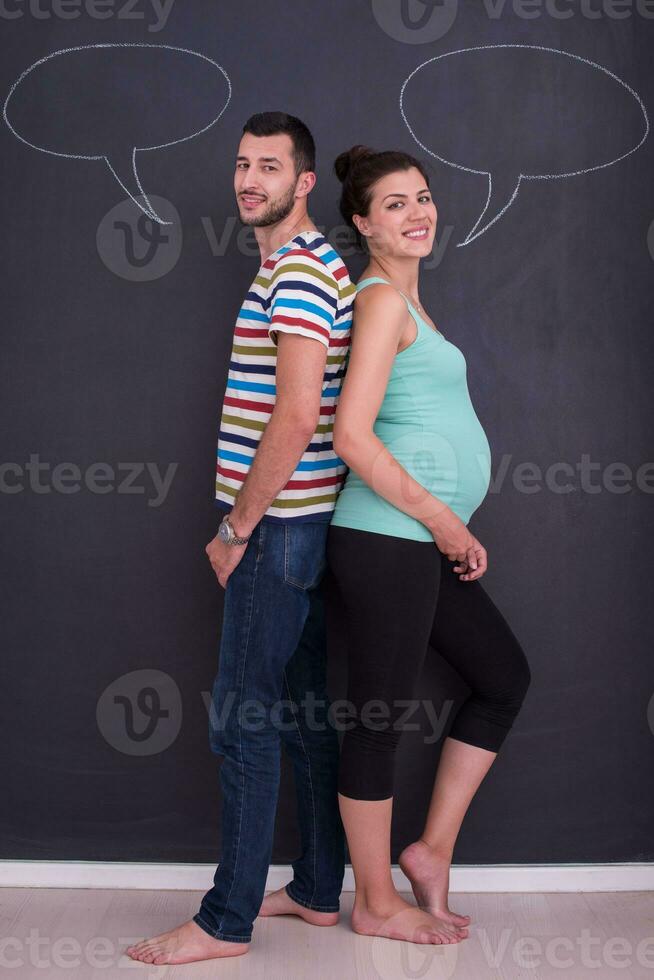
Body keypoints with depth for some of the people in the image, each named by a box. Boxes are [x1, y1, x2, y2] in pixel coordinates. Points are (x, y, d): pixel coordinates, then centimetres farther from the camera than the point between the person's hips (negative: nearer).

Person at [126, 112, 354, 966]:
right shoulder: (291, 264, 18)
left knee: (242, 720, -3)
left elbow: (297, 416, -24)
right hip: (294, 521, 10)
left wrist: (238, 527, -16)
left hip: (280, 525, -10)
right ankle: (318, 891, 26)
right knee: (303, 711, 15)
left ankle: (227, 921, 8)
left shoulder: (301, 270, -14)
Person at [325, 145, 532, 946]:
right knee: (380, 720, 3)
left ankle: (432, 850, 27)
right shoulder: (381, 299, -11)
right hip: (388, 540, -10)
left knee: (505, 676, 19)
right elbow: (353, 437, -20)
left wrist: (451, 525, 16)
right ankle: (377, 905, 20)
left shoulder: (405, 297, 18)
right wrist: (442, 520, -14)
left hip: (426, 540, 10)